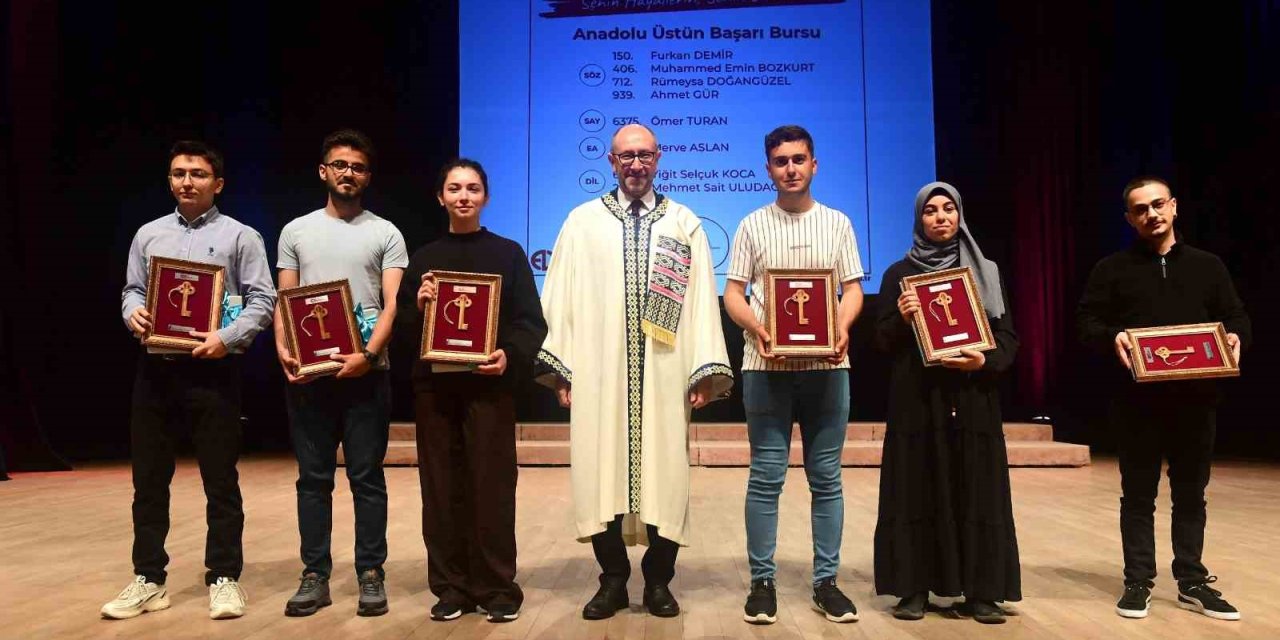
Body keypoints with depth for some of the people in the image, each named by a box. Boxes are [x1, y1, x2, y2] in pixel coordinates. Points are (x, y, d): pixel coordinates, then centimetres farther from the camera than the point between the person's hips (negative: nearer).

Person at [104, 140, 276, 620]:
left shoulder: (241, 237, 1)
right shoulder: (148, 234, 14)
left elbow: (263, 301, -5)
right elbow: (132, 289, 17)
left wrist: (228, 337, -19)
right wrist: (132, 313, -6)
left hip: (213, 370, -4)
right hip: (155, 369, 5)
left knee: (220, 480, 2)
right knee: (149, 479, 10)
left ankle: (224, 578, 14)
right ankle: (148, 580, 23)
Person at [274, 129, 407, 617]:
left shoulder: (385, 233, 4)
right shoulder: (296, 231, 12)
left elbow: (392, 305, -4)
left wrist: (369, 354, -18)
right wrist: (282, 349, -8)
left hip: (366, 372, -2)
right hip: (307, 372, 2)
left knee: (367, 477, 4)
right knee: (314, 478, 8)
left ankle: (370, 575, 13)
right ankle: (315, 576, 18)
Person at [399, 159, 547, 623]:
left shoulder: (508, 253, 6)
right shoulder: (424, 257, 13)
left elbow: (531, 320, -1)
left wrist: (510, 354, -19)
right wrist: (419, 305, -9)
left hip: (489, 384, -2)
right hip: (434, 385, 3)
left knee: (492, 485, -2)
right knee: (442, 487, 6)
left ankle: (497, 588, 10)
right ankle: (451, 587, 17)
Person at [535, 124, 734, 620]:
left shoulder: (685, 223, 10)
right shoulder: (582, 221, 10)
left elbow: (702, 300, 3)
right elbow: (561, 298, 5)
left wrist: (704, 372, -5)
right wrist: (561, 371, -3)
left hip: (664, 376, 0)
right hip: (598, 374, 0)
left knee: (664, 474, 3)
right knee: (601, 474, 3)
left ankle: (658, 580, 19)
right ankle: (613, 580, 19)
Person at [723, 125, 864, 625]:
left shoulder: (837, 223, 11)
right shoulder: (753, 225, 7)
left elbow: (853, 287, 9)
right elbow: (733, 292, 3)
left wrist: (843, 326, -13)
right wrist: (757, 329, -16)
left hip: (827, 365, 2)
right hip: (767, 364, -1)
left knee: (826, 478, 6)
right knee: (766, 477, 1)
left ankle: (826, 581, 17)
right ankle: (762, 581, 11)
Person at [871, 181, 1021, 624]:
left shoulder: (986, 271, 10)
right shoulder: (899, 273, 5)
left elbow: (1007, 334, 5)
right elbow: (882, 341, 1)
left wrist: (986, 360, -14)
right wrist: (902, 319, -19)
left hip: (974, 399, 1)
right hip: (917, 399, -1)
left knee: (977, 492, 2)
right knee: (917, 491, 0)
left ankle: (980, 591, 12)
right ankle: (915, 588, 9)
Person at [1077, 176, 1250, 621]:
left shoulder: (1208, 266, 11)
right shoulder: (1112, 269, 3)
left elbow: (1236, 316, 12)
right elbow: (1086, 322, -2)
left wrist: (1236, 337, -10)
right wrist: (1112, 336, -22)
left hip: (1195, 400, 2)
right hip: (1137, 402, -2)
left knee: (1191, 494, 11)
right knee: (1138, 496, 6)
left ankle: (1193, 583, 23)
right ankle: (1138, 582, 15)